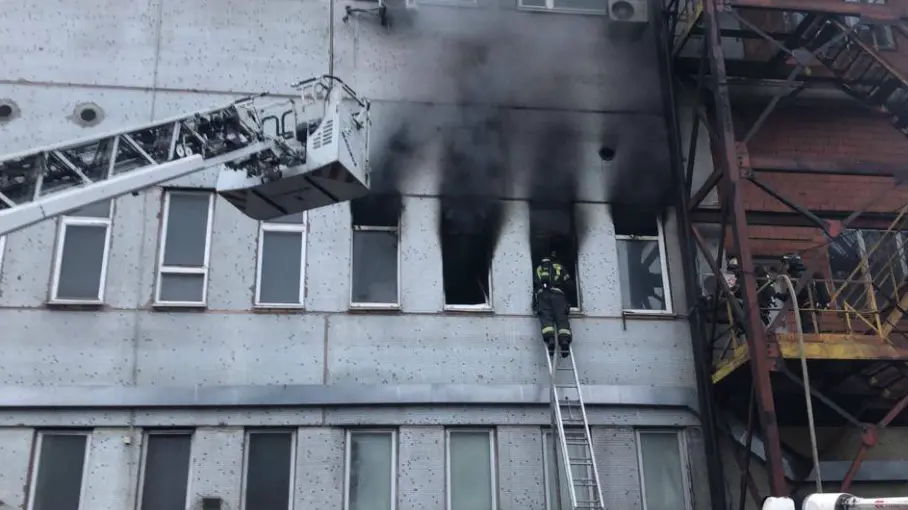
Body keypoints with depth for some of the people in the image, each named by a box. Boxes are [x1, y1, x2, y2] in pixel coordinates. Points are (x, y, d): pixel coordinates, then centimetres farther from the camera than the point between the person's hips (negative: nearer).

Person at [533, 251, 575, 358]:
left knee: (546, 318, -13)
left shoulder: (538, 268, 32)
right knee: (561, 318, -9)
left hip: (542, 294, 1)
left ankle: (550, 339, -38)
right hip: (557, 293, -1)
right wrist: (564, 288, 40)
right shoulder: (559, 267, 25)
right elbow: (570, 285, 20)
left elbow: (534, 284, 28)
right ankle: (565, 341, -32)